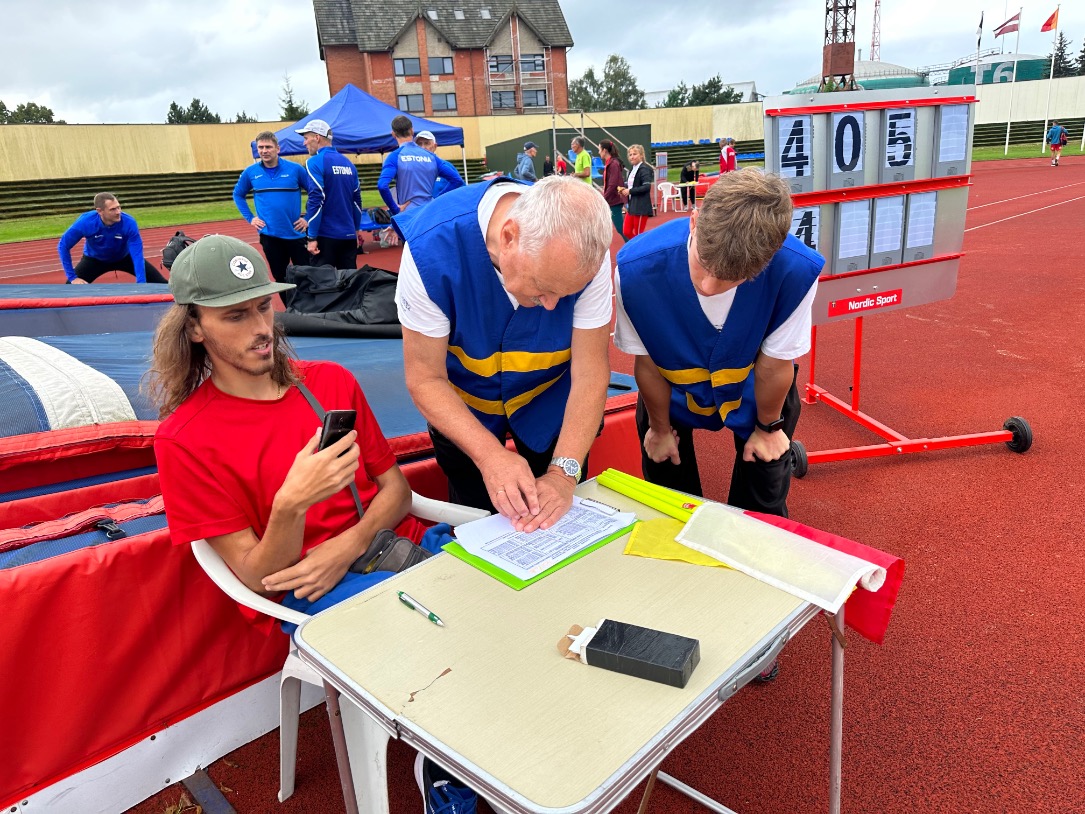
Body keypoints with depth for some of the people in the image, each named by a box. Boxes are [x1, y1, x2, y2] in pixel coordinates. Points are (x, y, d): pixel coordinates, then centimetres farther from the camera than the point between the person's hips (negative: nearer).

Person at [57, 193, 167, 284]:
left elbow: (137, 255, -36)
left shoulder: (129, 223, -35)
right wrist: (72, 277, -22)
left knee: (160, 282, -9)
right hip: (94, 259, 0)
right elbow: (63, 246, -20)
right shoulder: (85, 222, -33)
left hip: (124, 258, 0)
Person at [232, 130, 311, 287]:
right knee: (280, 277, 12)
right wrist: (250, 218, 7)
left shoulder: (295, 169, -5)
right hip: (269, 234, 2)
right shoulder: (250, 172, 2)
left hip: (296, 233, -2)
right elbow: (238, 195, 17)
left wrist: (308, 218, -3)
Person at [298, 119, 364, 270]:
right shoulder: (347, 162, 11)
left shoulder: (314, 162, -8)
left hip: (326, 236, -6)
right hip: (349, 236, 6)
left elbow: (316, 201, -15)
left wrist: (312, 238, -14)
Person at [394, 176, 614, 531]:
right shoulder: (432, 246, -35)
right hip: (461, 402, -1)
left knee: (560, 522, 17)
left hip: (551, 400, 1)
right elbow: (426, 378, -26)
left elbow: (590, 369, -24)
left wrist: (564, 472, -34)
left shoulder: (584, 252, -30)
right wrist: (490, 455, -39)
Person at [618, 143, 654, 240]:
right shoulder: (632, 168, 11)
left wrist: (630, 191, -19)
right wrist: (624, 189, 0)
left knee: (638, 234, -1)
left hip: (641, 206, -9)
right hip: (632, 205, 9)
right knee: (626, 232, 9)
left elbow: (647, 186, -23)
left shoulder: (644, 169, -13)